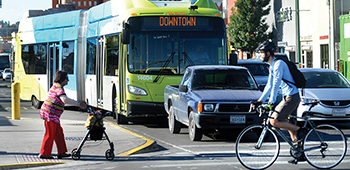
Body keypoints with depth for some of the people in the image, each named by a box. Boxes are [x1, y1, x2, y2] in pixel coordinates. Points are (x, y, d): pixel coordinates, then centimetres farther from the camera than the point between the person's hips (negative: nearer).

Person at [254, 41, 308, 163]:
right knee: (290, 126, 10)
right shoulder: (272, 67, 17)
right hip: (288, 97, 10)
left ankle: (301, 130, -7)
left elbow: (276, 84, -21)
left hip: (291, 97, -10)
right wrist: (260, 100, 16)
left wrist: (271, 102, -25)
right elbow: (269, 86, 22)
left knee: (274, 121, -14)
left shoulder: (278, 64, -14)